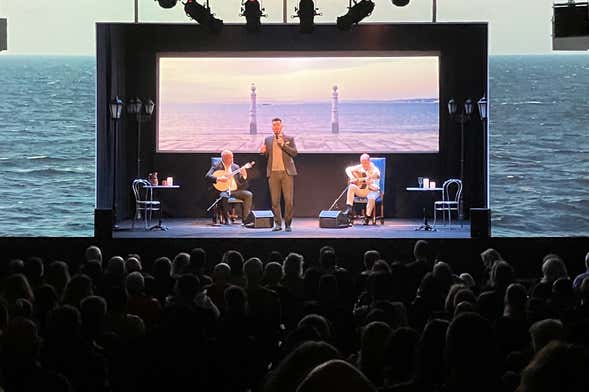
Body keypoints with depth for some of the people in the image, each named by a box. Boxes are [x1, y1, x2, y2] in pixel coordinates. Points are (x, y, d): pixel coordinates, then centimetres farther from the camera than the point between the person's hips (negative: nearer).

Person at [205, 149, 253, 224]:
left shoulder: (236, 167, 15)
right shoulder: (216, 167, 2)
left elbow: (241, 184, 15)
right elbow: (207, 176, -12)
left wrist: (243, 176, -6)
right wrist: (219, 179, -24)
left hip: (235, 191, 4)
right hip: (222, 190, -4)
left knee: (249, 195, -19)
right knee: (224, 197, -38)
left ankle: (245, 219, -18)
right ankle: (226, 220, -22)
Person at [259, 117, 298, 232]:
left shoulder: (289, 139, 8)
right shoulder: (268, 140, 15)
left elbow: (294, 153, -4)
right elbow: (266, 156, 17)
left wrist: (283, 145, -16)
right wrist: (263, 151, -5)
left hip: (287, 172, -2)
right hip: (273, 173, 2)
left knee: (288, 200, -7)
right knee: (275, 200, 0)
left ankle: (288, 224, 1)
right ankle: (278, 223, 8)